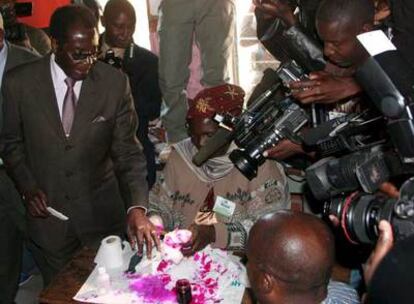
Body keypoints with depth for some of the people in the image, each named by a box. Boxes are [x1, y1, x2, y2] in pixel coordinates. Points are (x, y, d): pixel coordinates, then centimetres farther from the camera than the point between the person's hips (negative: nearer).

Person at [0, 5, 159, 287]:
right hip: (46, 212, 1)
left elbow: (128, 151, -11)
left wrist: (136, 207, -24)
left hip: (102, 214, 0)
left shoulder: (115, 83, -11)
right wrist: (28, 187, -10)